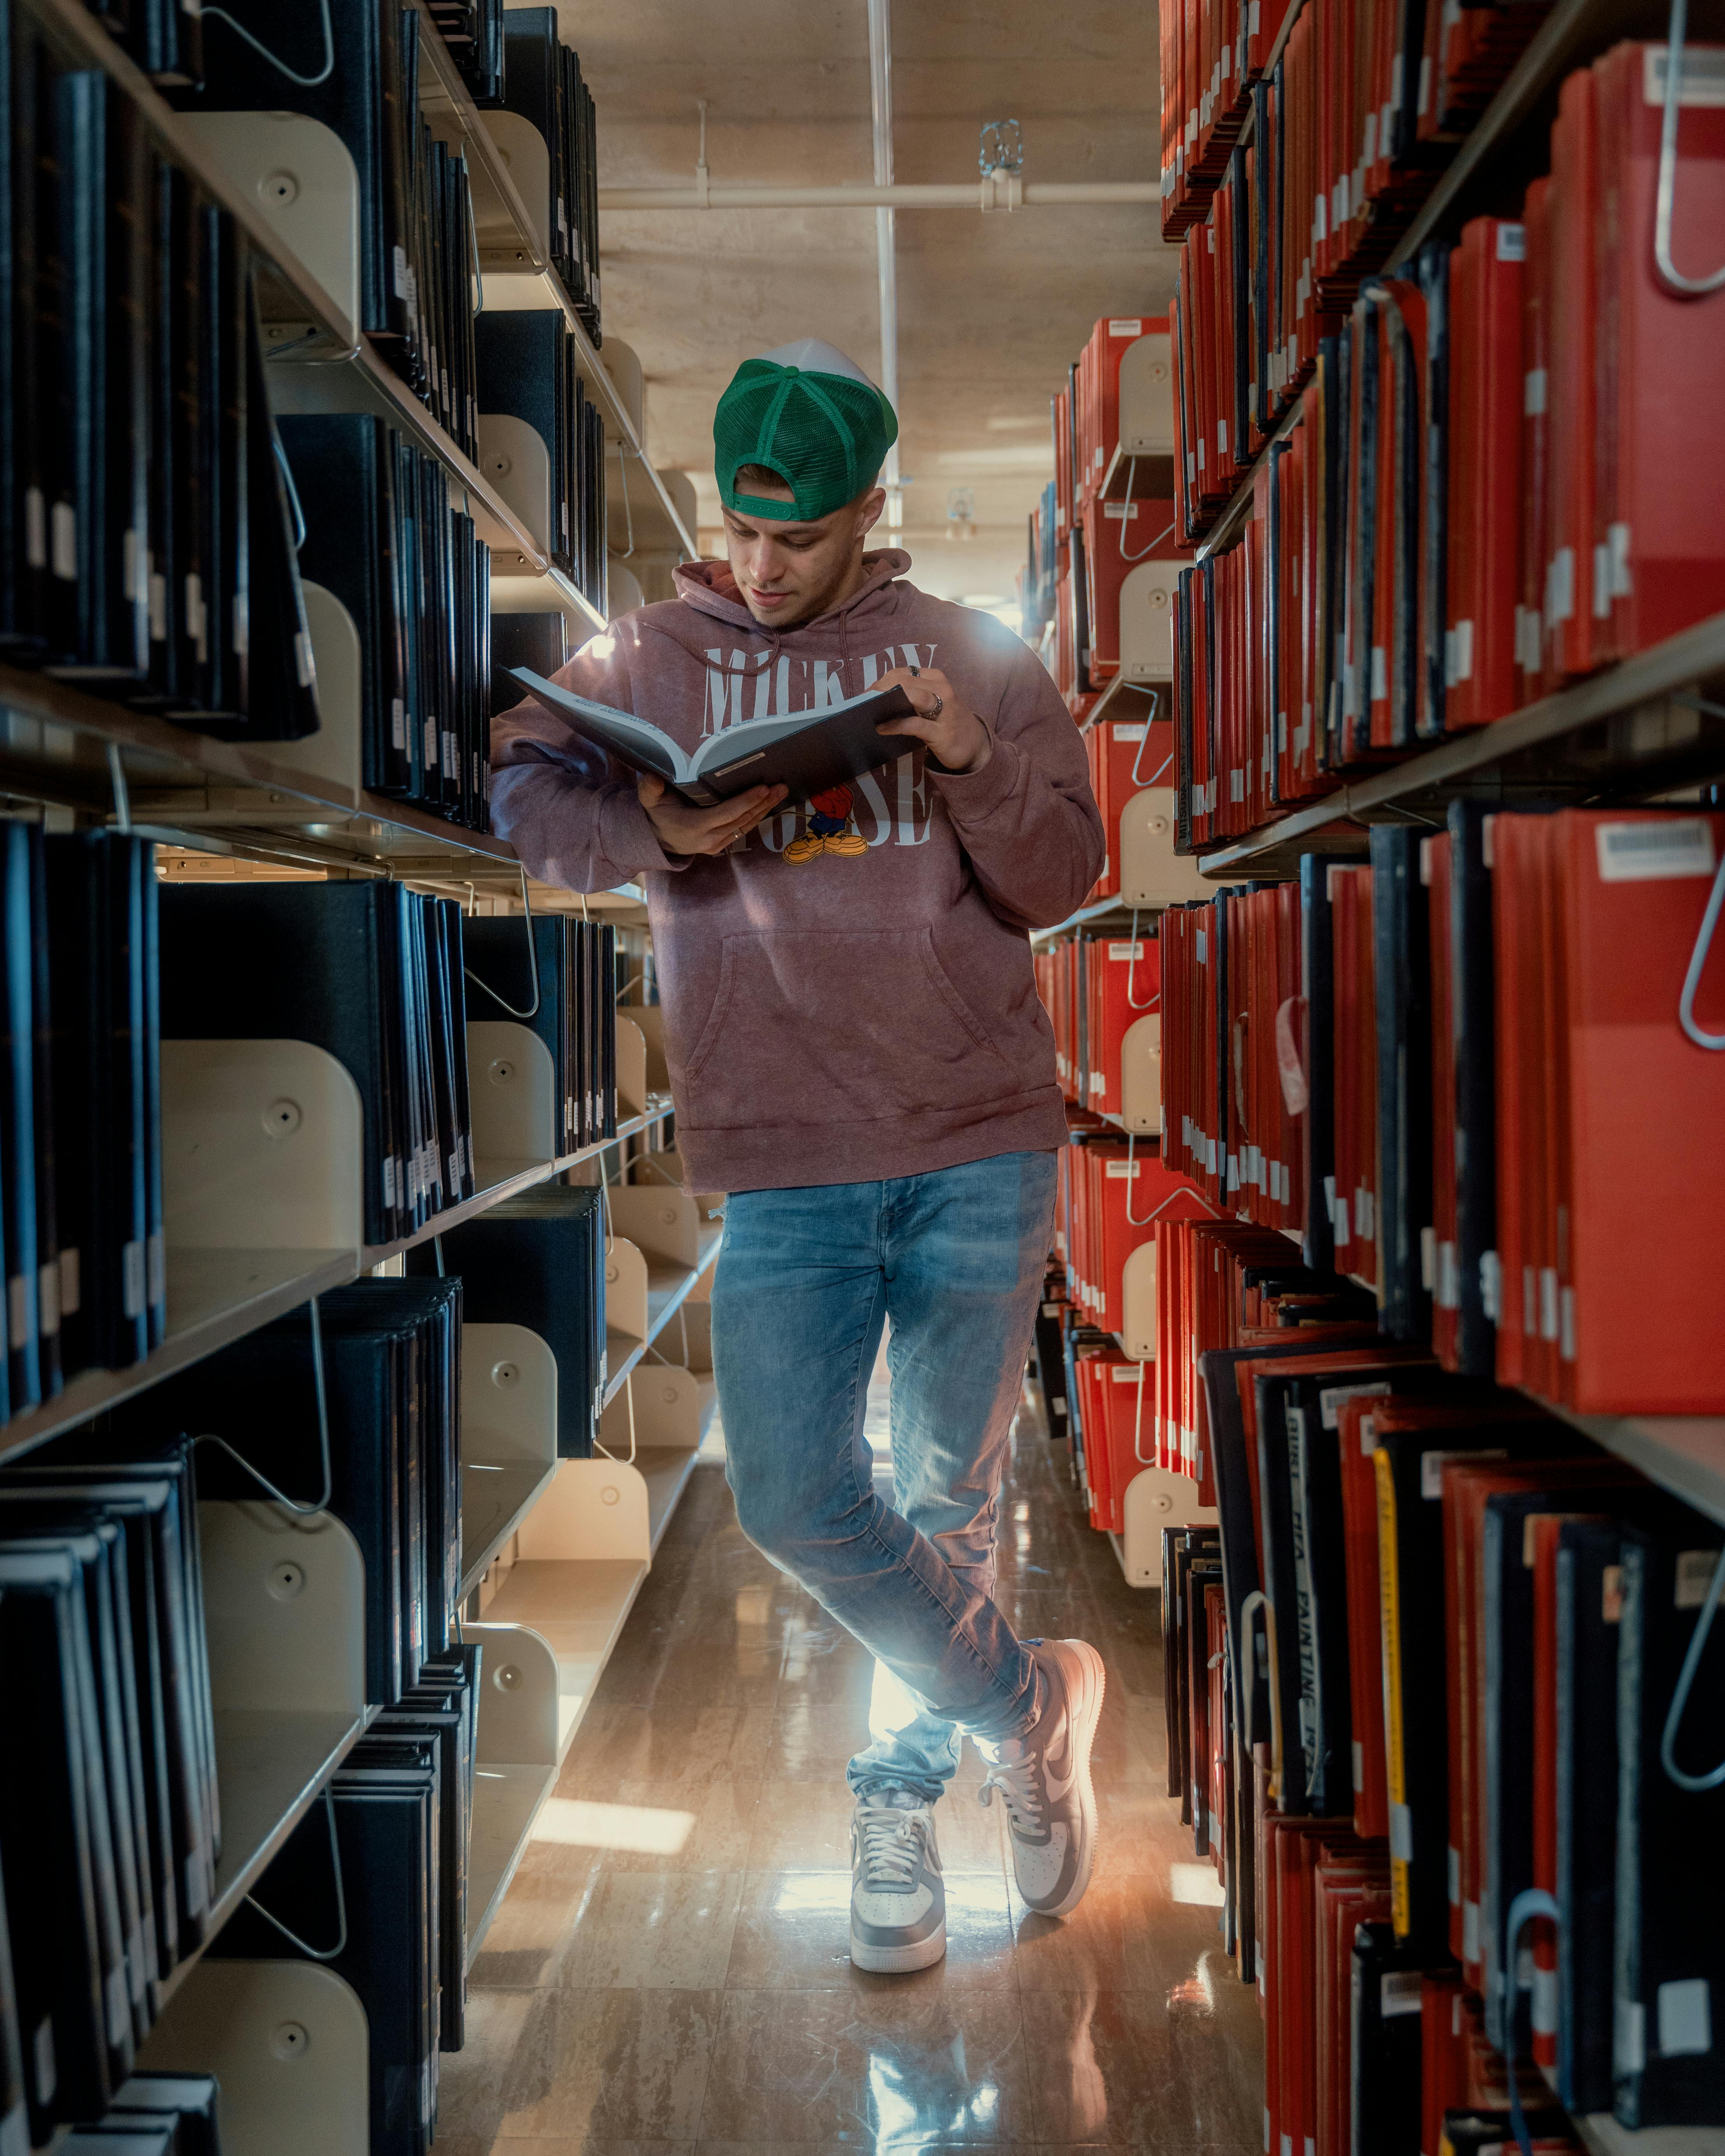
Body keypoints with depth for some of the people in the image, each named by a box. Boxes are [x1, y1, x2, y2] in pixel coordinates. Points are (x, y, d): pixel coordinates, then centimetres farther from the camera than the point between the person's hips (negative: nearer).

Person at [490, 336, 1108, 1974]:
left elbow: (1057, 882, 3)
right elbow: (521, 785, 0)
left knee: (946, 1495, 7)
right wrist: (652, 826, -18)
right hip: (783, 1165, 1)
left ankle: (903, 1791, 29)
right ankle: (1025, 1700, 19)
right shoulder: (649, 657, 9)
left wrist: (968, 759, -16)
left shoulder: (971, 656, 7)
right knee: (794, 1503, -4)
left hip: (979, 1145, 0)